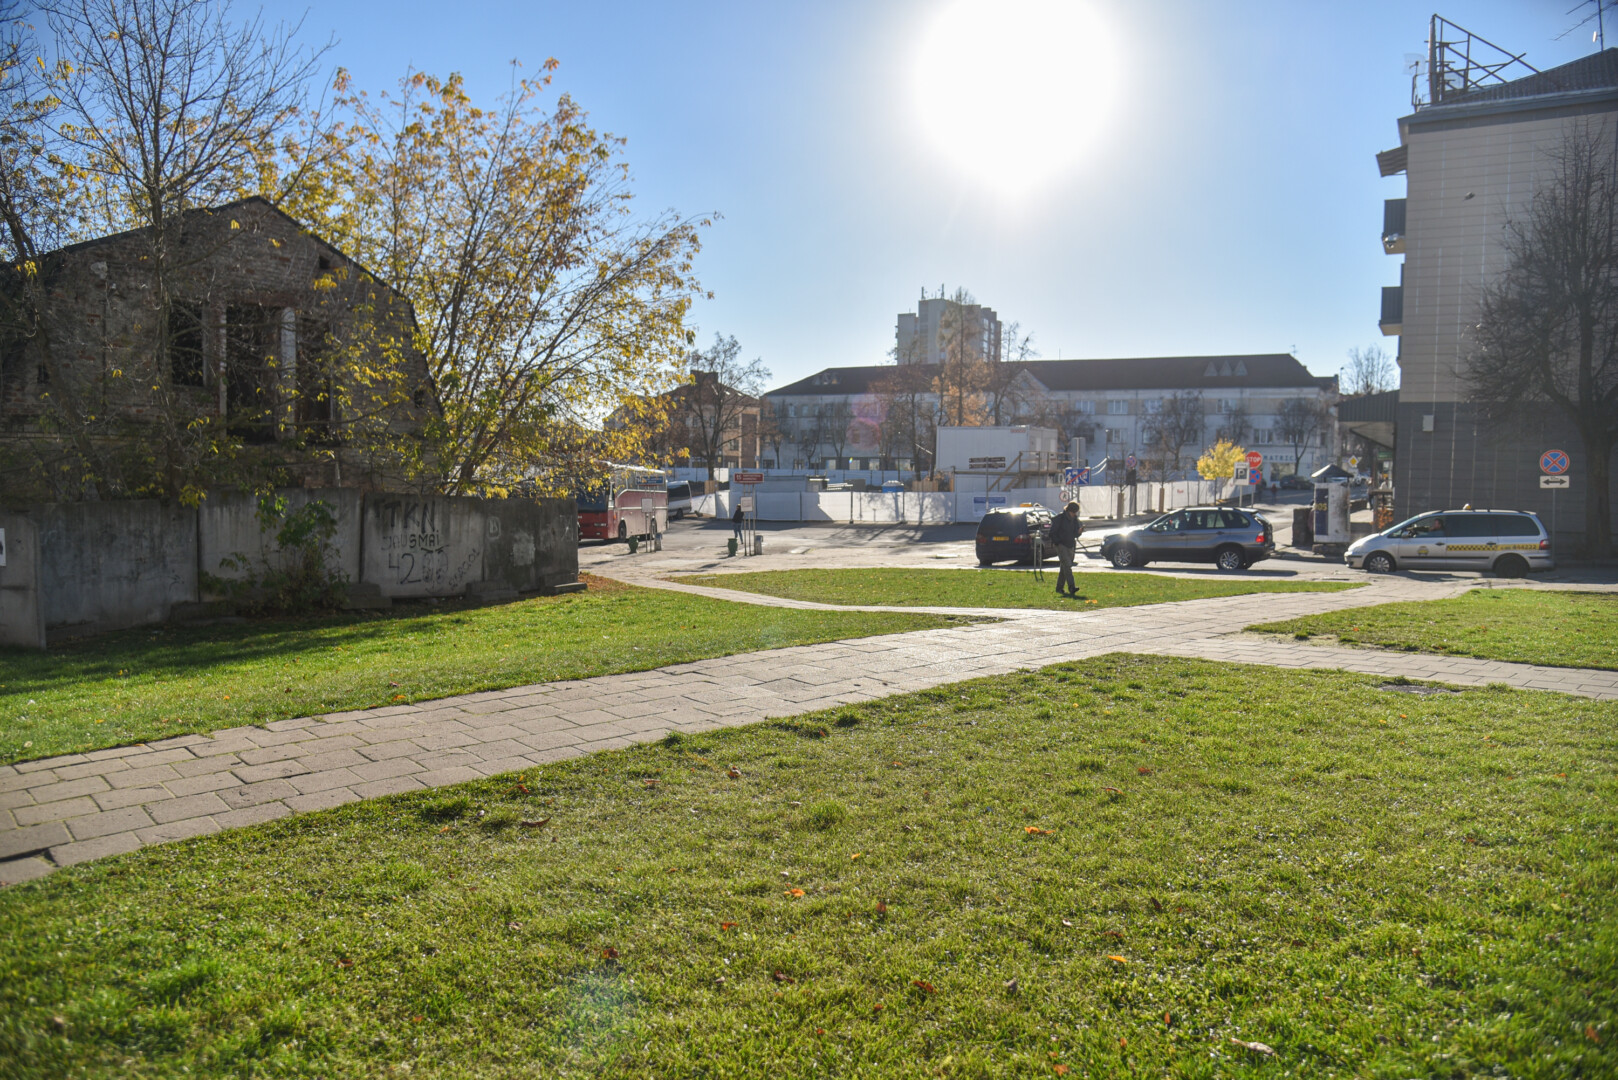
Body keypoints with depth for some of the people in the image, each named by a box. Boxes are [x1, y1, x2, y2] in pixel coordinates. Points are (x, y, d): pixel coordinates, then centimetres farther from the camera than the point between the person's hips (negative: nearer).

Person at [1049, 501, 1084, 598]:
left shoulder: (1075, 519, 10)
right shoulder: (1059, 518, -8)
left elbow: (1075, 535, 11)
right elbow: (1052, 532, -6)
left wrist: (1079, 532, -10)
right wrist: (1057, 542, -12)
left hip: (1071, 546, 6)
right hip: (1061, 545, -6)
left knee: (1065, 568, 9)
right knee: (1067, 565, -19)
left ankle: (1059, 588, 18)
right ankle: (1071, 587, -28)